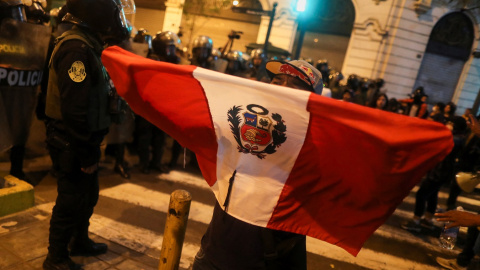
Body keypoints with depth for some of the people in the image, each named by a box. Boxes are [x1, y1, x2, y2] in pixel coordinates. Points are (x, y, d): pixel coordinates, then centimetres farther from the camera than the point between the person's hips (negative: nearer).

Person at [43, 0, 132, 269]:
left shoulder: (89, 45, 11)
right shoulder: (77, 49, -21)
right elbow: (74, 109, -25)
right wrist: (86, 153, -20)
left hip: (86, 141, 9)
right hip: (74, 145, -9)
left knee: (88, 195, 21)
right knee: (71, 201, 5)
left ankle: (80, 241, 40)